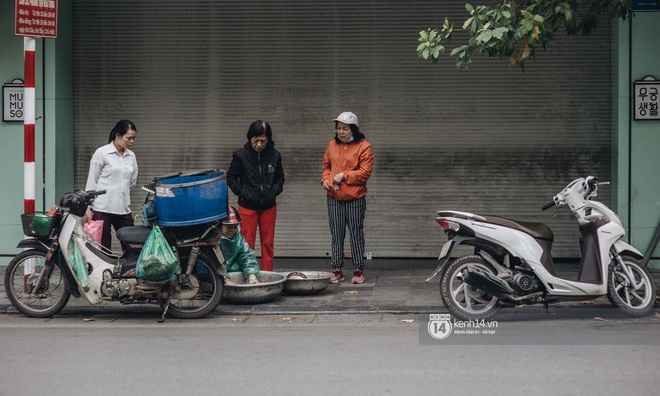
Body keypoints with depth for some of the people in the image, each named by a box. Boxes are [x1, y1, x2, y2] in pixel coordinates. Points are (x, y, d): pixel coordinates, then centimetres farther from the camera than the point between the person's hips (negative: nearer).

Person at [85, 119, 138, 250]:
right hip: (102, 208, -5)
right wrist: (88, 206, -6)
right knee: (104, 248, -1)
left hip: (123, 209, 5)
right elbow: (91, 181, -2)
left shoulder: (131, 156, 12)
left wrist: (120, 190, 11)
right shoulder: (101, 153, -3)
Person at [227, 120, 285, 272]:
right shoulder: (241, 155, -6)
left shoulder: (274, 155, 0)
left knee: (268, 243, 8)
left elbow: (280, 178, 13)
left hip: (269, 206, 2)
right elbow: (231, 178, 3)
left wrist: (274, 191, -2)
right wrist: (242, 192, -6)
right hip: (247, 206, -2)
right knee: (247, 244, -1)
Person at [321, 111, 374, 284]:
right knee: (336, 235, 8)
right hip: (334, 198, 5)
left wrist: (344, 176, -17)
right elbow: (326, 165, 20)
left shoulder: (364, 147, -6)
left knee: (356, 234, 2)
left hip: (355, 198, -5)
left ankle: (358, 270, 10)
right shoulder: (332, 145, 10)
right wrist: (325, 179, 1)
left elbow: (365, 172, -12)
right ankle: (337, 271, 14)